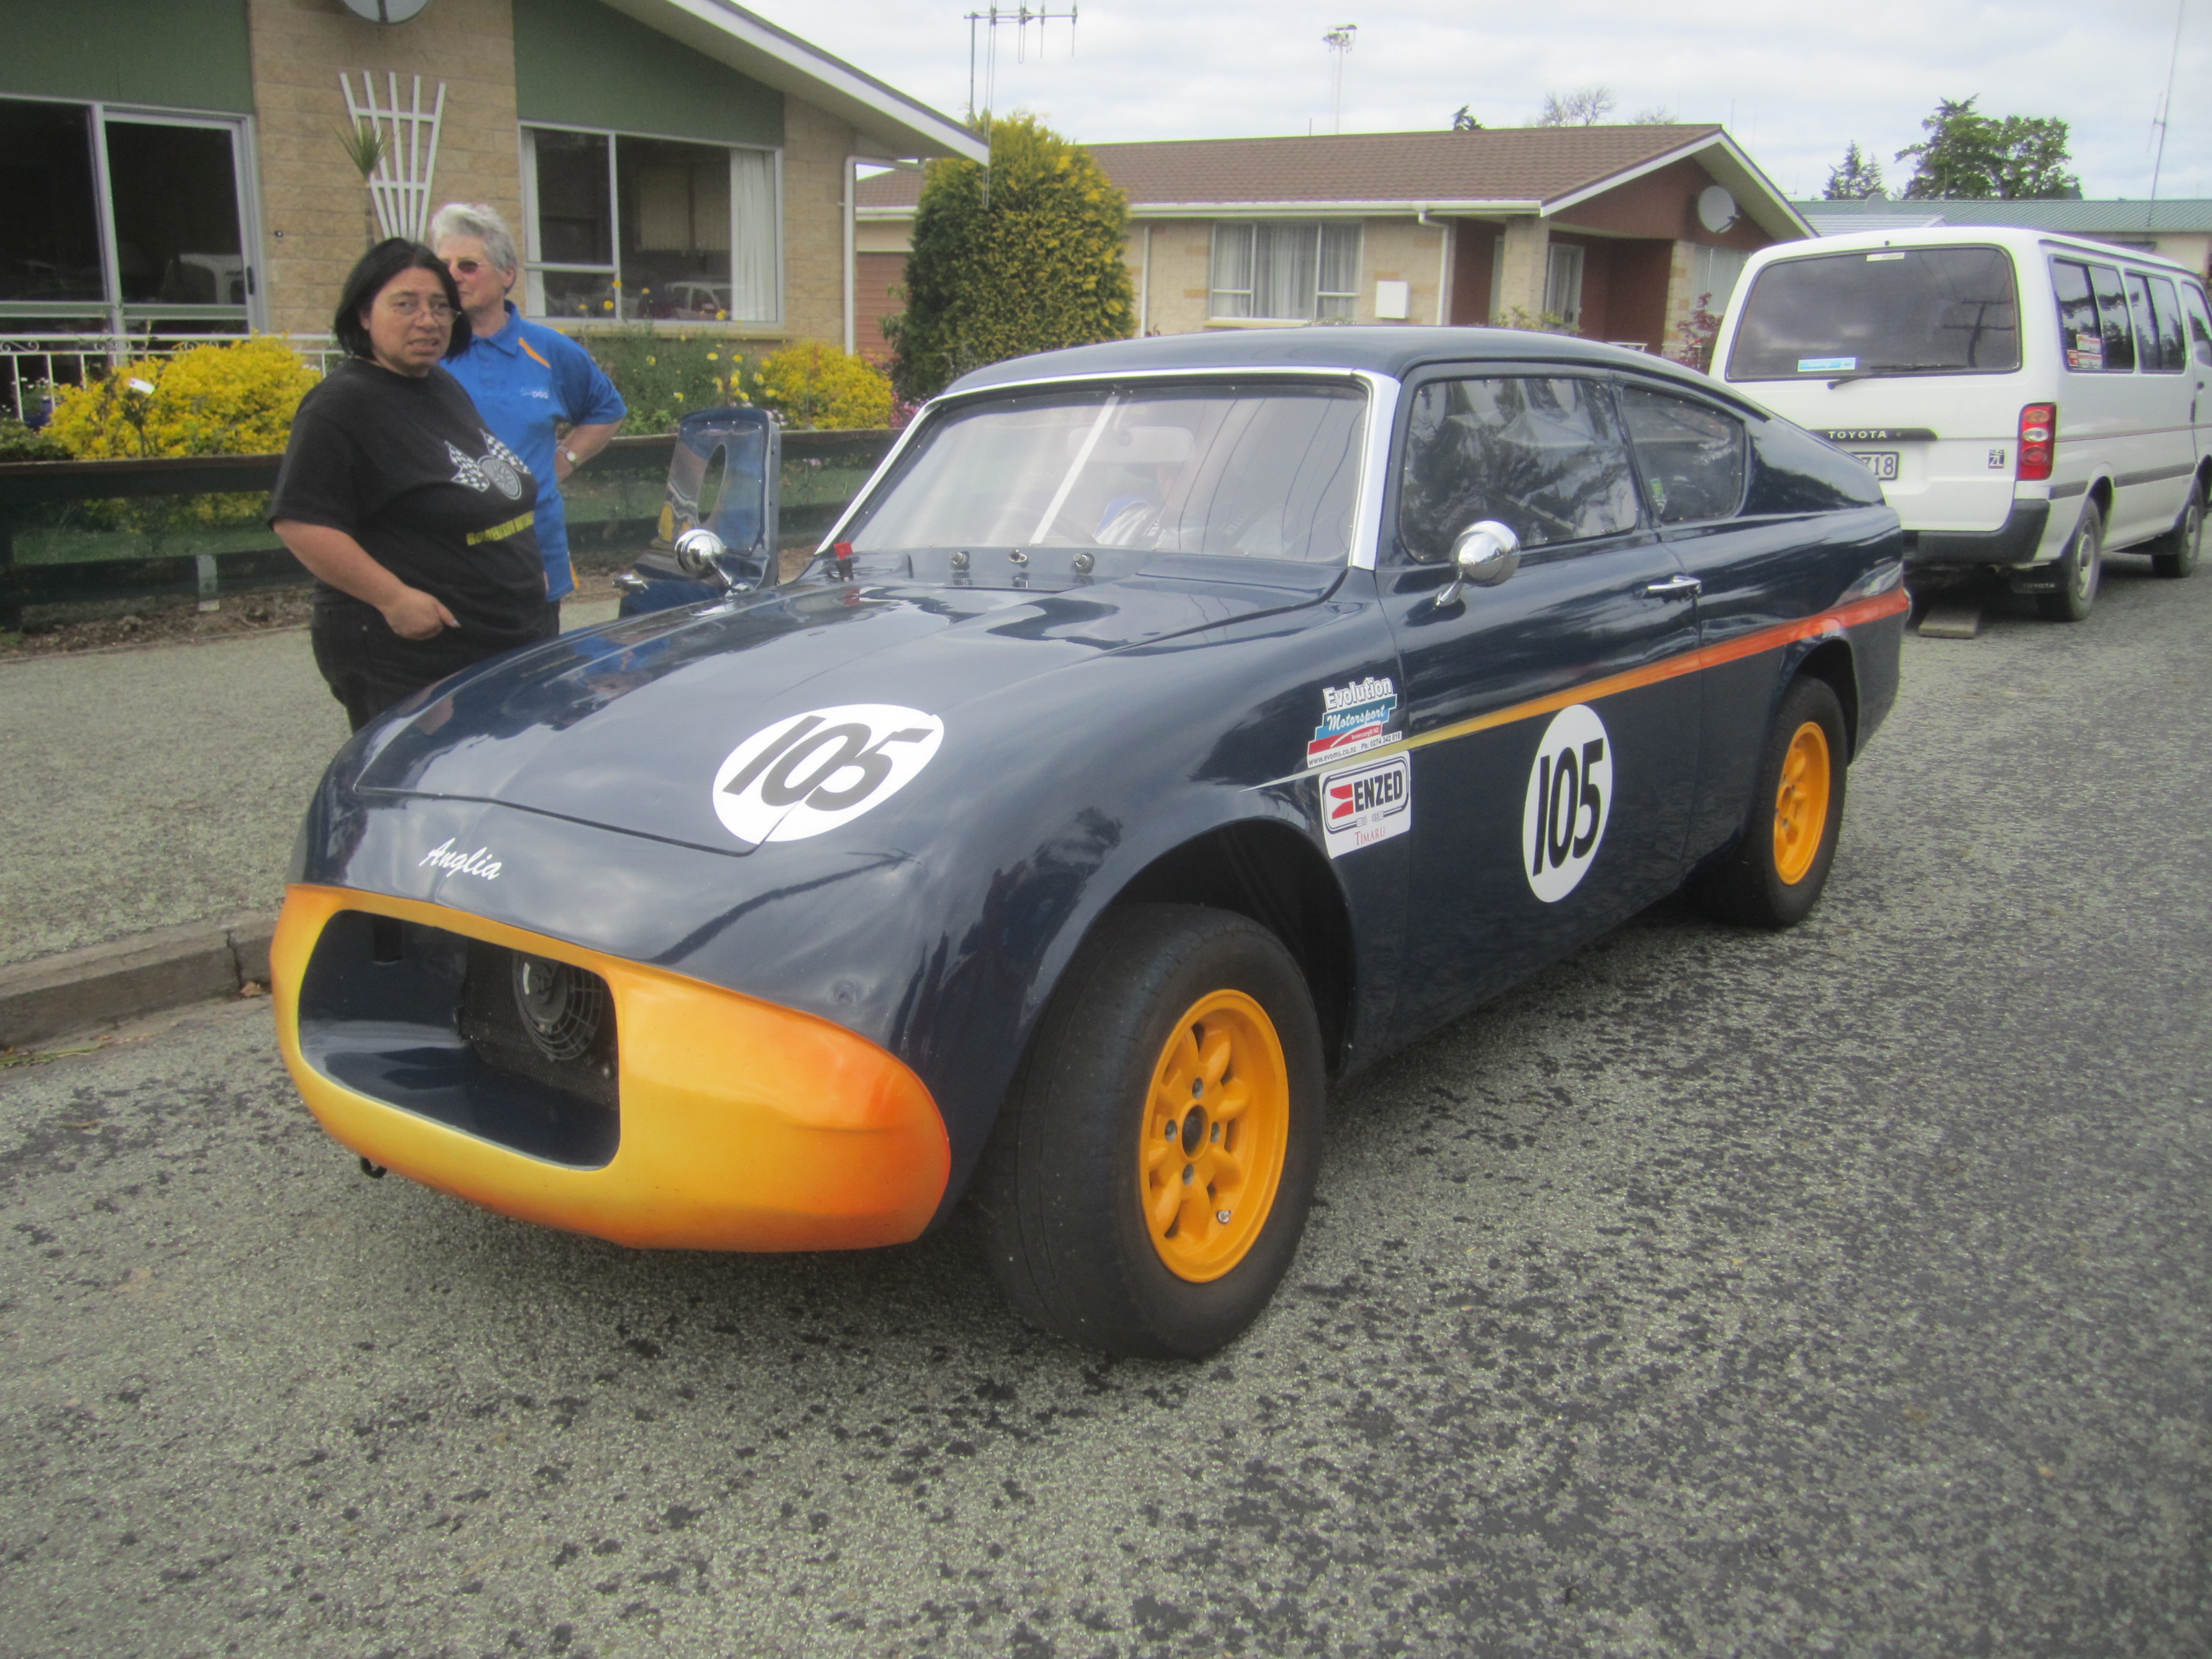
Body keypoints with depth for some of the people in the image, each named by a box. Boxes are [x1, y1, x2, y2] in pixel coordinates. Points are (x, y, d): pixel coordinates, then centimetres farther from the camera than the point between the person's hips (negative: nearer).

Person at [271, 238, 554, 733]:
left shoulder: (447, 389, 15)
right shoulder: (341, 406, -12)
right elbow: (299, 522, -20)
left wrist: (529, 569, 20)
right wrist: (395, 597, -25)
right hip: (405, 660, -9)